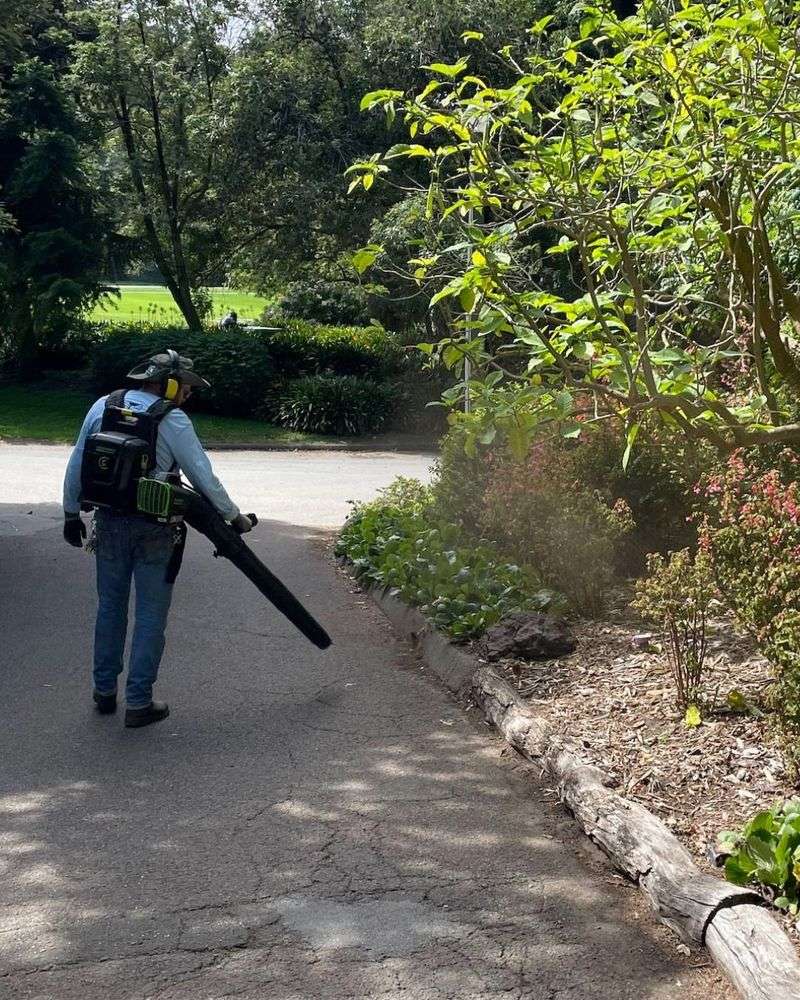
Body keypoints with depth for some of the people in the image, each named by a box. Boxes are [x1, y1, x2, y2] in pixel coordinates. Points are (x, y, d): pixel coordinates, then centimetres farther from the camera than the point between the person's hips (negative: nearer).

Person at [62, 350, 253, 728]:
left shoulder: (102, 408, 3)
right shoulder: (173, 422, -11)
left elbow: (77, 465, 7)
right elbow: (204, 478, -9)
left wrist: (72, 513, 17)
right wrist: (235, 516, 3)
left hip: (109, 523, 5)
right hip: (153, 529, -5)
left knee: (110, 606, 18)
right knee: (150, 614, 5)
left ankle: (104, 690, 27)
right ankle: (139, 703, 8)